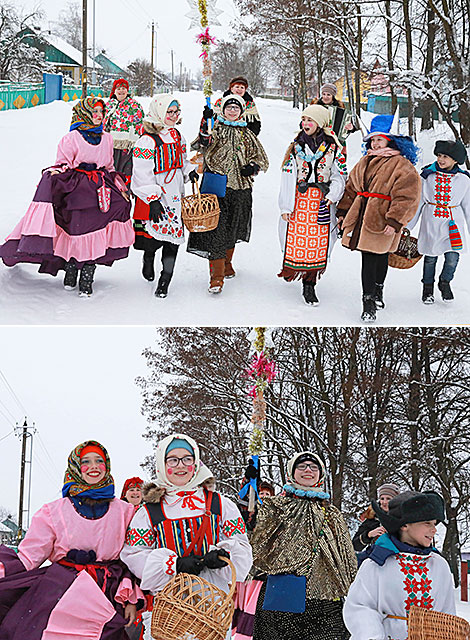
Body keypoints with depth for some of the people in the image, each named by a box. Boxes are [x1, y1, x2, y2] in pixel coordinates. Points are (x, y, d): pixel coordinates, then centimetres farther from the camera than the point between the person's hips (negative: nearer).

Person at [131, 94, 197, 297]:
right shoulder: (148, 141, -14)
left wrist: (189, 170, 8)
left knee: (174, 234, 0)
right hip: (154, 197, -7)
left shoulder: (176, 135, 11)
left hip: (175, 195, 7)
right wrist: (152, 199, -22)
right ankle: (148, 258, 29)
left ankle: (166, 279, 7)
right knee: (153, 236, -6)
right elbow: (142, 174, -17)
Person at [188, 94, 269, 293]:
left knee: (232, 228, 15)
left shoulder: (247, 135, 14)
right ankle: (217, 275, -13)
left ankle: (226, 264, 35)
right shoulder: (216, 128, 3)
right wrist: (206, 122, -36)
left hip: (240, 187, 4)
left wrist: (253, 167, -3)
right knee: (216, 229, -12)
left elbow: (261, 158, 19)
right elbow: (205, 142, -19)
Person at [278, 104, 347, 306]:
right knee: (296, 237, -3)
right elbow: (287, 177, 4)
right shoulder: (296, 146, 7)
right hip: (299, 198, 1)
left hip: (322, 201, -1)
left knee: (318, 243, -3)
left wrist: (333, 195, -13)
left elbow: (340, 175, 5)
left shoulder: (333, 147, 4)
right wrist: (285, 206, -2)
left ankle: (309, 285, 3)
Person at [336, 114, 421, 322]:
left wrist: (394, 221, -19)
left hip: (382, 223, -6)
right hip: (361, 219, 6)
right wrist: (343, 211, 17)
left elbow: (406, 197, -13)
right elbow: (351, 188, 23)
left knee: (373, 259, -3)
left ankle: (370, 302, 10)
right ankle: (374, 295, 10)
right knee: (369, 259, 5)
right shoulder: (365, 162, 15)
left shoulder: (402, 166, -7)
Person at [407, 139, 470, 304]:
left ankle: (445, 282, 23)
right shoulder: (428, 175, 0)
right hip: (431, 221, 0)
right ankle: (428, 287, 29)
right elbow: (417, 202, 6)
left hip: (453, 223, 0)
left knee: (452, 257, -6)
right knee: (430, 257, 7)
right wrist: (407, 226, 6)